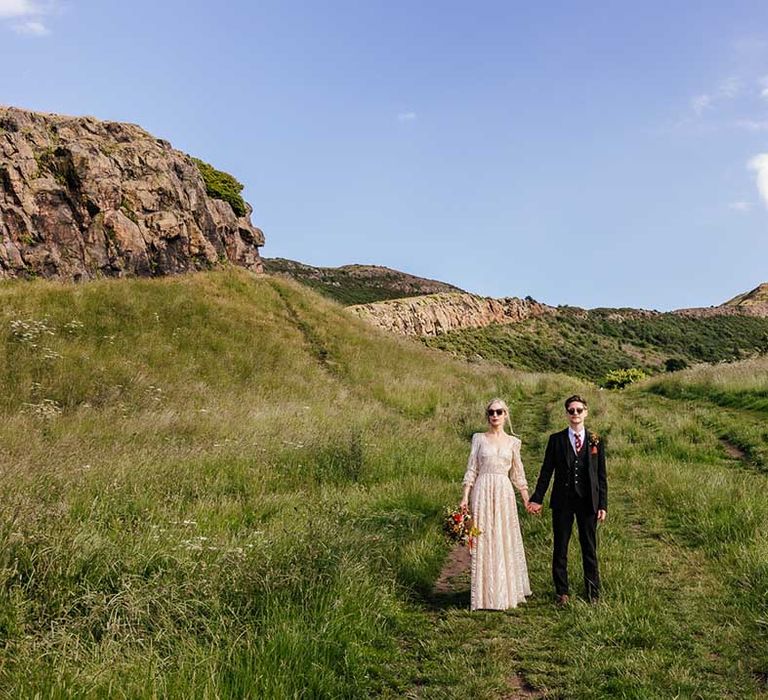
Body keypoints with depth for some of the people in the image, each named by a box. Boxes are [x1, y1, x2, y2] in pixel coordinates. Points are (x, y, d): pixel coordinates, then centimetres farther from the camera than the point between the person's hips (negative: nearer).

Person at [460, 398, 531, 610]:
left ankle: (505, 592, 17)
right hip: (483, 492, -1)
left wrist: (527, 500, 8)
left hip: (504, 493, 2)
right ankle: (485, 594, 8)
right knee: (483, 541, -1)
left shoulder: (513, 442, 9)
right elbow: (471, 469, 3)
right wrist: (465, 497, -4)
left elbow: (518, 474, 13)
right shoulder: (479, 438, 4)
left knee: (505, 540, 4)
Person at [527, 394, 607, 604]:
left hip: (588, 501, 0)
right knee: (560, 548, 7)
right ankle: (562, 591, 20)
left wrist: (603, 504, -1)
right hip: (562, 501, 0)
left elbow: (602, 476, 4)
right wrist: (537, 499, -4)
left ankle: (593, 592, 21)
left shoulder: (595, 441, 3)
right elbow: (546, 471, 2)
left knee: (589, 548, 8)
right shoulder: (556, 440, 2)